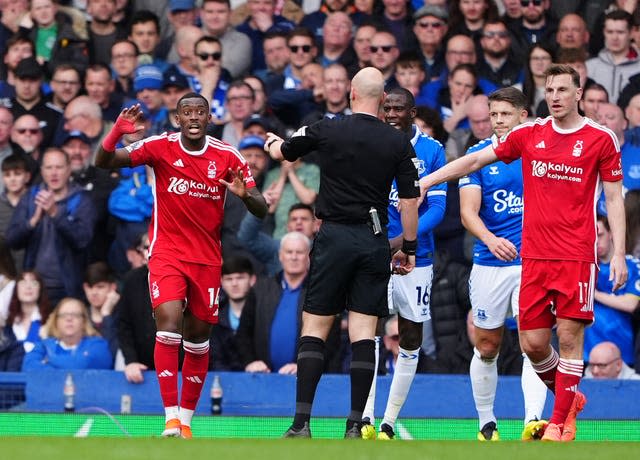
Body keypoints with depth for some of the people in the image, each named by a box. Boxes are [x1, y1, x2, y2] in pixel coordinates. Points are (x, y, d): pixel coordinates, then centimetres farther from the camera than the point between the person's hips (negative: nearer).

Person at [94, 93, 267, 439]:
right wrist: (116, 133, -30)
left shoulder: (228, 157, -3)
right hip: (167, 253, -3)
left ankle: (186, 420, 20)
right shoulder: (161, 147, -7)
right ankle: (171, 419, -19)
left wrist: (245, 195, -24)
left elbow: (261, 210, -1)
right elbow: (104, 162, -11)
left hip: (207, 259, 3)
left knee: (198, 338, 7)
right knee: (168, 326, -20)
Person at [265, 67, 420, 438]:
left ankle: (302, 422, -7)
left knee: (314, 327, 2)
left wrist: (272, 143, 40)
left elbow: (281, 153, 16)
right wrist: (409, 249, 12)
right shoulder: (399, 143, 0)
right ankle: (355, 425, -2)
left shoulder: (327, 131, -2)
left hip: (335, 237, -1)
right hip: (375, 241, 1)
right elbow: (410, 201, 0)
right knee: (364, 331, 2)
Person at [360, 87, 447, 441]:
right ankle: (366, 419, -21)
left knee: (411, 341, 6)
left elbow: (437, 206, -6)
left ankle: (389, 424, 16)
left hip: (415, 257, 2)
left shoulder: (432, 151, 0)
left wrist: (406, 238, -21)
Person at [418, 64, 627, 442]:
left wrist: (619, 253, -5)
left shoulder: (600, 140, 0)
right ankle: (569, 399, 26)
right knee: (533, 343, 1)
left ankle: (561, 421, 3)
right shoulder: (529, 135, 9)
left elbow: (615, 198, 2)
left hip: (577, 256, -3)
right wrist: (428, 180, 12)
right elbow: (476, 160, 16)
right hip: (535, 256, 3)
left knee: (569, 337, -6)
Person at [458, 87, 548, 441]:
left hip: (534, 262, -1)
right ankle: (486, 423, 26)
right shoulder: (478, 155, 0)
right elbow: (468, 211, -9)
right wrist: (491, 240, -27)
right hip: (490, 264, 1)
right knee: (487, 347, 10)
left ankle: (533, 422, -27)